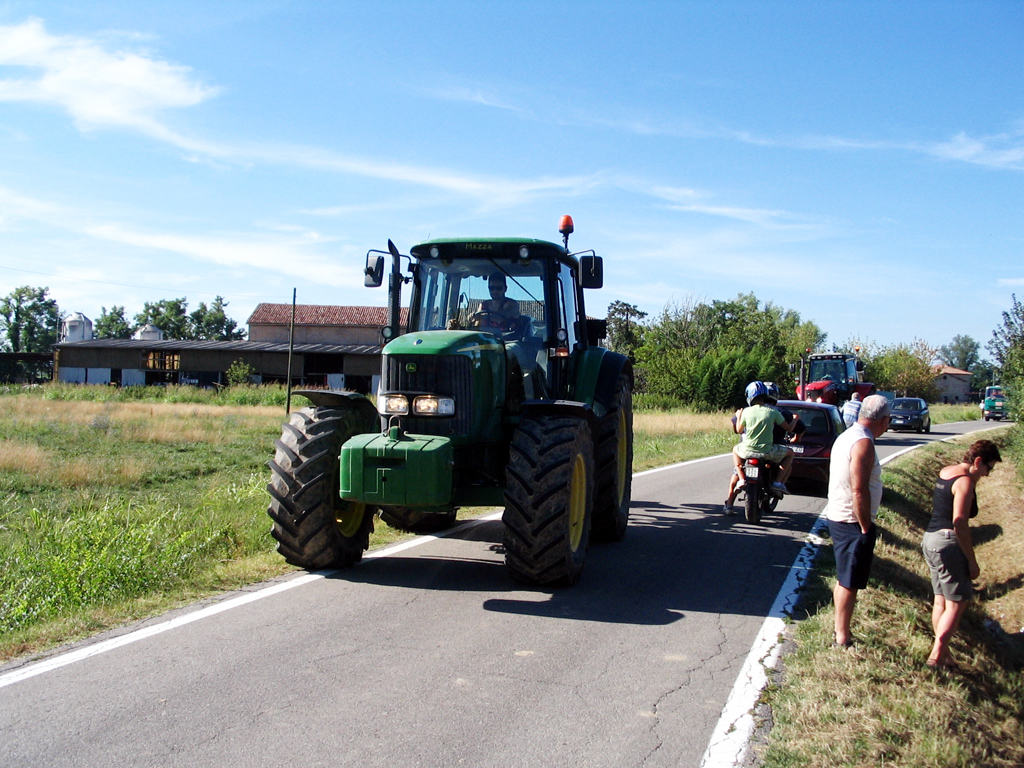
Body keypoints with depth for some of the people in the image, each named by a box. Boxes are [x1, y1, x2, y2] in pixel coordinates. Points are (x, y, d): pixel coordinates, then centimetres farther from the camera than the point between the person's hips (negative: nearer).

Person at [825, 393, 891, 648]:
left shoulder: (847, 436, 11)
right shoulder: (863, 443, -20)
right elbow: (859, 491, -25)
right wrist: (866, 528, -17)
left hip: (838, 518, 10)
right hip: (852, 522, -10)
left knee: (844, 580, 19)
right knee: (849, 584, -1)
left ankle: (840, 633, 29)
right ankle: (842, 641, 6)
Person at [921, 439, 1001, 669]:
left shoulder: (945, 472, 12)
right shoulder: (965, 481, -14)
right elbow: (959, 523, -20)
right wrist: (972, 561, -17)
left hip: (930, 538, 9)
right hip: (947, 543, -9)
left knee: (941, 600, 14)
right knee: (957, 603, -3)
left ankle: (942, 652, 18)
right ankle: (938, 655, -7)